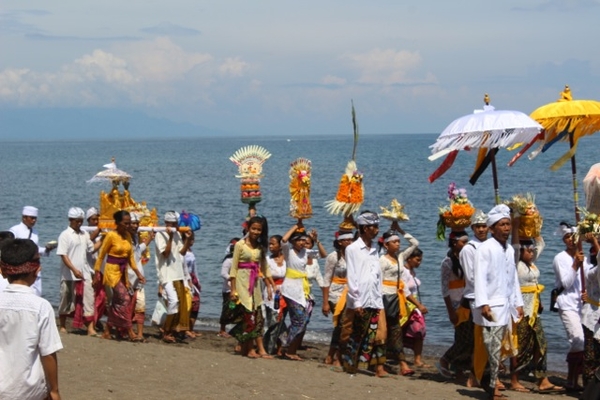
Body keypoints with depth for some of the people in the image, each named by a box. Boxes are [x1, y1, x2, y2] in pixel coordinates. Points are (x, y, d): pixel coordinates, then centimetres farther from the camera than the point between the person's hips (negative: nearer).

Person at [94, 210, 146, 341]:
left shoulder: (127, 236, 7)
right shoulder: (111, 235, -12)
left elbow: (131, 256, 11)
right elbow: (101, 255, -7)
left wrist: (137, 272, 5)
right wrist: (97, 272, -6)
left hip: (123, 271, 7)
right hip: (112, 271, -7)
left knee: (117, 302, 8)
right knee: (125, 298, -14)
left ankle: (107, 330, 17)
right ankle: (129, 330, -13)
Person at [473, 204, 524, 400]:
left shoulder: (510, 250, 15)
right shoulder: (485, 248, -8)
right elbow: (480, 277, -12)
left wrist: (518, 303, 16)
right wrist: (483, 304, -19)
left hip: (507, 306, 7)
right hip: (492, 306, -7)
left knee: (497, 348, 8)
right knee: (493, 348, -7)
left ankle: (490, 383, 16)